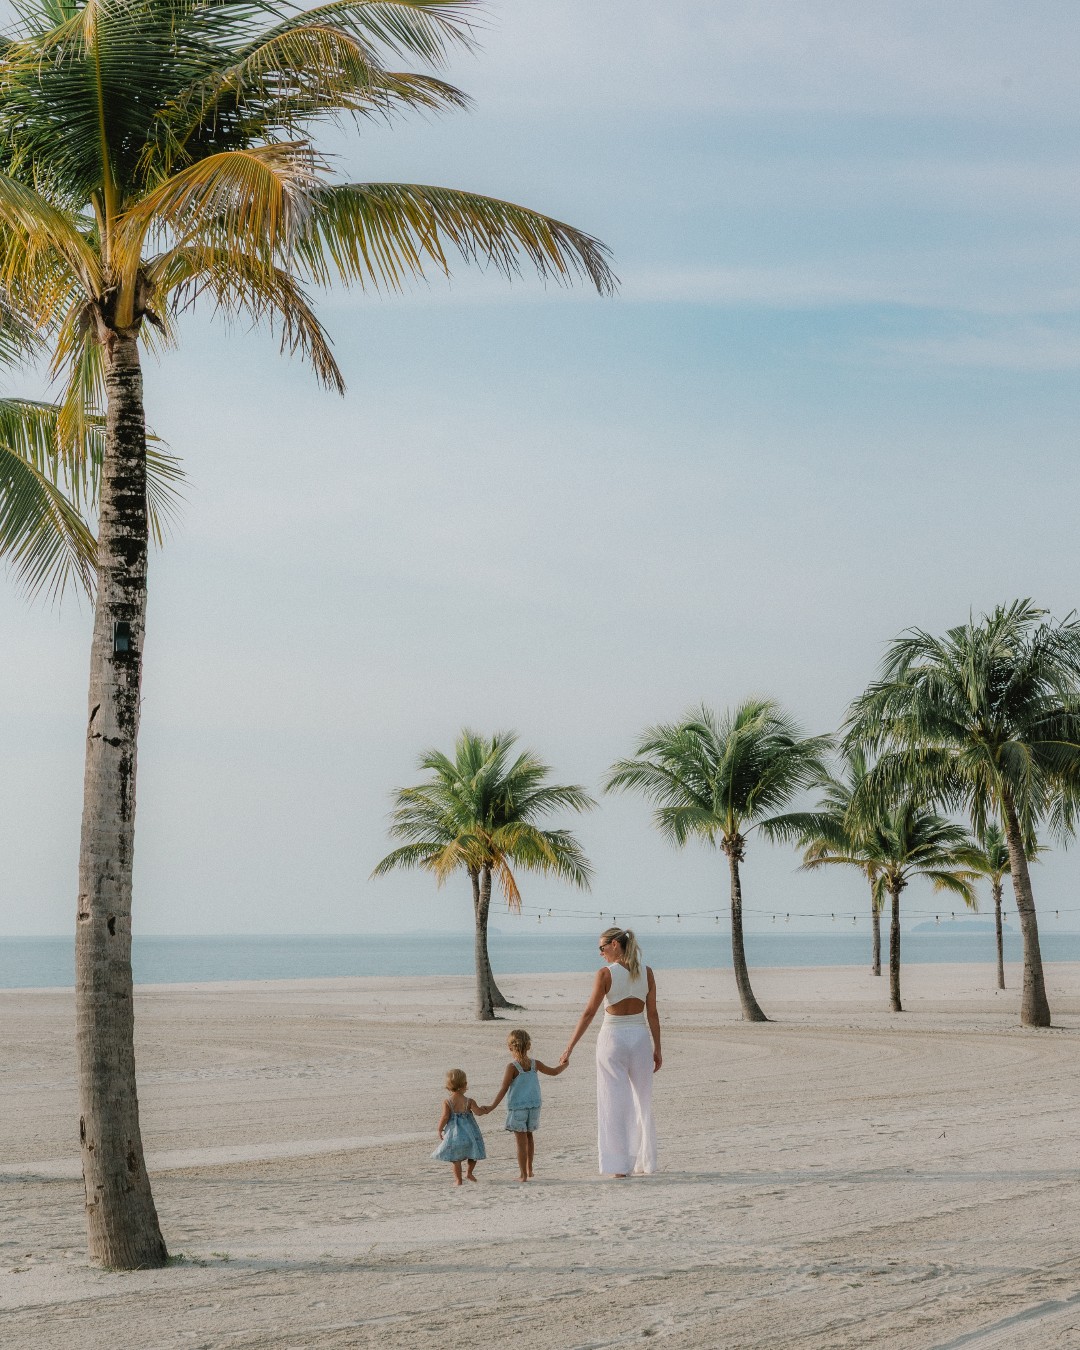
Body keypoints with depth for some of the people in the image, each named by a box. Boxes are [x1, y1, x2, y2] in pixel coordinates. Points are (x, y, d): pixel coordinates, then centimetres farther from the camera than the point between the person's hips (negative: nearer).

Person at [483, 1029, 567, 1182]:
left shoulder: (512, 1067, -14)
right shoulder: (535, 1064, -1)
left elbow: (504, 1089, -15)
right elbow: (554, 1072, 13)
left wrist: (492, 1107, -13)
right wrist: (563, 1065, 34)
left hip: (517, 1108, -5)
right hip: (534, 1106, 5)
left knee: (521, 1140, 0)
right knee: (529, 1136, 21)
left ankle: (523, 1174, 3)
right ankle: (529, 1169, 32)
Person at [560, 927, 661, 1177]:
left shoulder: (605, 974, -10)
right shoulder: (646, 972, 1)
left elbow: (589, 1014, -10)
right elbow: (652, 1014, 4)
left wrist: (570, 1048, -6)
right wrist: (657, 1049, 11)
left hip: (612, 1037, -4)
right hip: (640, 1037, 4)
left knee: (615, 1103, 2)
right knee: (643, 1102, 15)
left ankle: (619, 1165, 1)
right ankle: (645, 1161, 21)